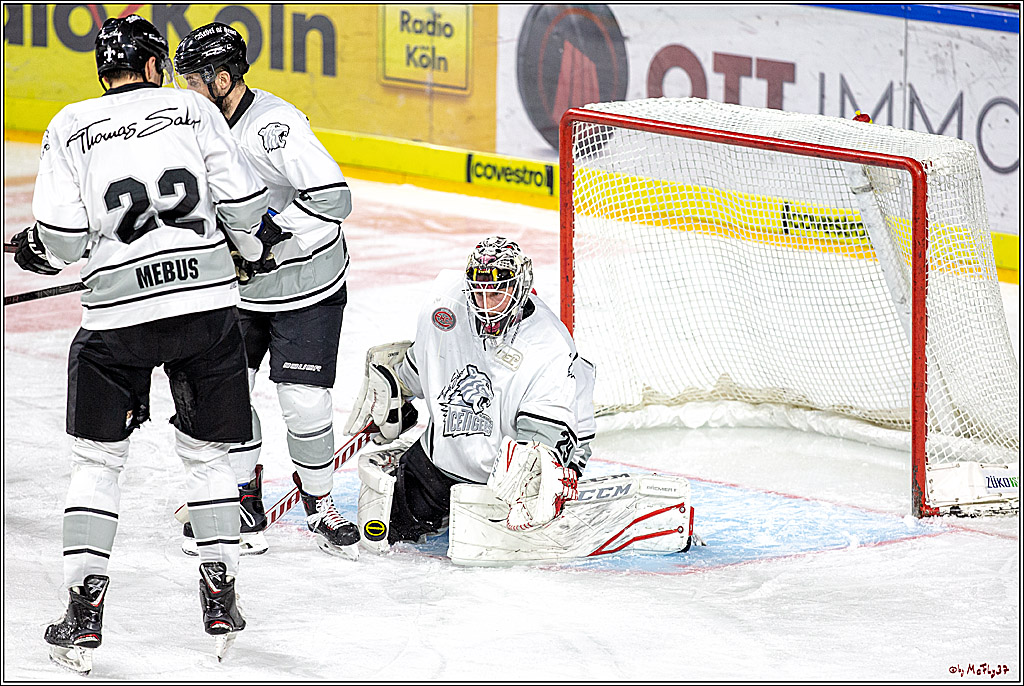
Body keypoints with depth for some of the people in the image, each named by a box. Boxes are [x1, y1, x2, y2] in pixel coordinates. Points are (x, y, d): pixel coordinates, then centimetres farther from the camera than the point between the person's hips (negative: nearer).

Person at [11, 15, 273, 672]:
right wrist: (254, 244, 23)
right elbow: (242, 201, 2)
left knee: (97, 458, 11)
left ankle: (85, 610, 1)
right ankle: (220, 593, 14)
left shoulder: (70, 126, 4)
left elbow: (62, 238, -1)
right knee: (206, 451, 18)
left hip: (118, 316, -1)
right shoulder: (191, 109, 6)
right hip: (209, 300, 1)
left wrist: (37, 249, 21)